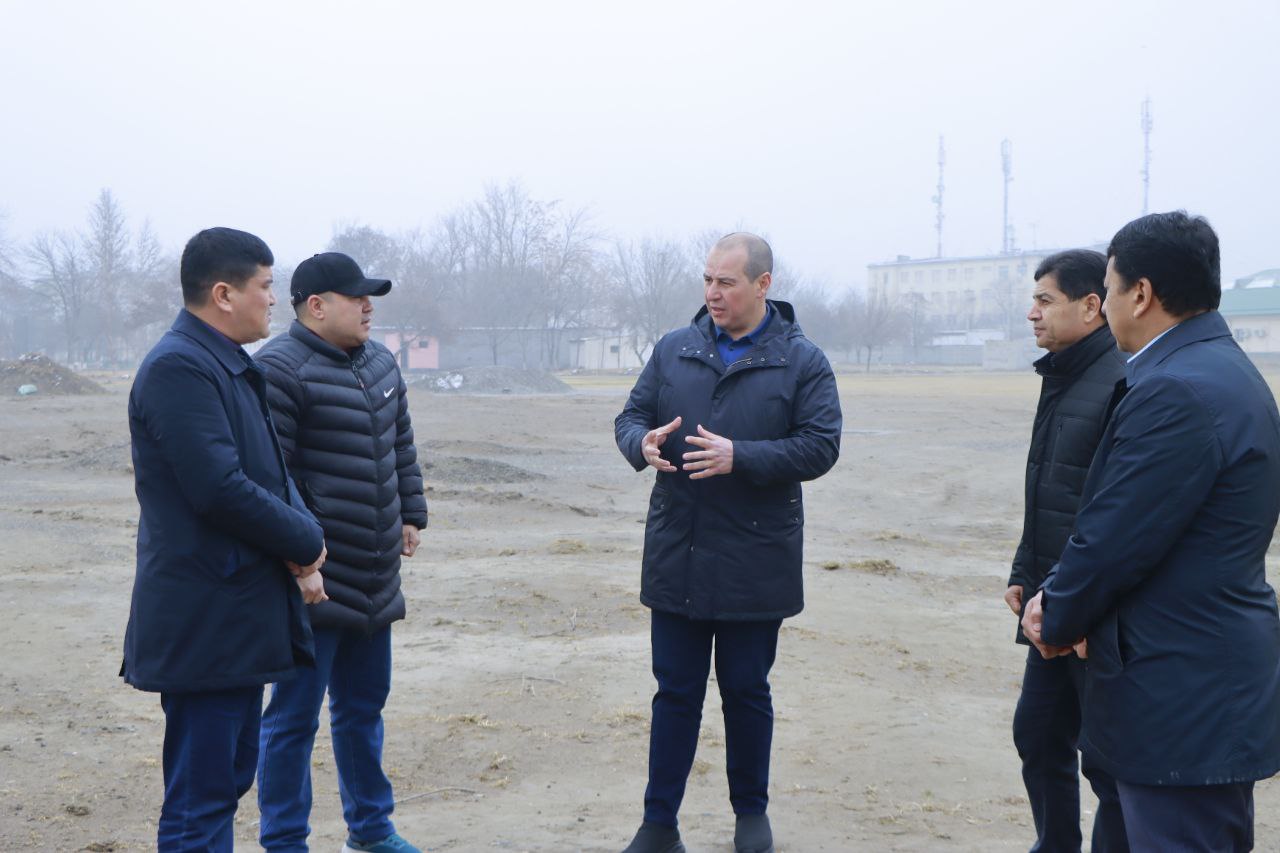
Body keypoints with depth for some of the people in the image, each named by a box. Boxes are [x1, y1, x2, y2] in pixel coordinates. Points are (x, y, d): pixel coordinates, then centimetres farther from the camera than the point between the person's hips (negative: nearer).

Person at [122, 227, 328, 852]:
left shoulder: (233, 367, 15)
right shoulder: (179, 367, -17)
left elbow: (270, 470, 15)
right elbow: (220, 489, -25)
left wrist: (302, 543, -4)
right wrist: (306, 543, -11)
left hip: (242, 615, 10)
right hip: (205, 625, -10)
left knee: (229, 779, 19)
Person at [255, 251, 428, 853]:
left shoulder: (379, 362, 13)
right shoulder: (281, 369, -15)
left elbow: (401, 446, 23)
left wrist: (410, 514, 18)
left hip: (375, 578, 8)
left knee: (364, 706, 20)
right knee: (294, 715, 2)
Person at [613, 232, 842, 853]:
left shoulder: (802, 361, -2)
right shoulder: (673, 350, 7)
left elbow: (820, 447, -9)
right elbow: (631, 417, 10)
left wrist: (739, 456, -22)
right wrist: (642, 443, -15)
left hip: (755, 563, -2)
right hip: (676, 558, 2)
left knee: (747, 692, 11)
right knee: (675, 692, 9)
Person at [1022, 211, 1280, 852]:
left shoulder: (1176, 391, -22)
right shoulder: (1225, 370, 11)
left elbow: (1112, 540, -20)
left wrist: (1058, 622, -2)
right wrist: (1061, 601, 5)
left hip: (1181, 698, -10)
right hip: (1225, 680, 10)